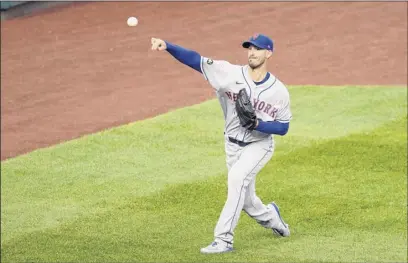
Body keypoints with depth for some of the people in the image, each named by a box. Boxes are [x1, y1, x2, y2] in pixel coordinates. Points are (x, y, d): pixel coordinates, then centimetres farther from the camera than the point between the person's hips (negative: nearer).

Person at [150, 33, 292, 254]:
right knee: (245, 201, 12)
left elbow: (283, 128, -7)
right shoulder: (230, 73, -13)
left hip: (259, 146, -3)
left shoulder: (278, 91, -13)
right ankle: (270, 217, 49)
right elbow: (195, 59, -23)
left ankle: (224, 239, -28)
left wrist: (258, 124, -26)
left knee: (237, 176, -31)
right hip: (233, 145, 3)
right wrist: (166, 46, -37)